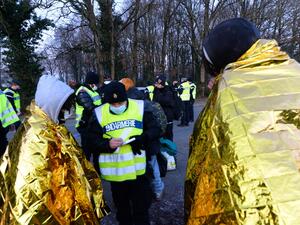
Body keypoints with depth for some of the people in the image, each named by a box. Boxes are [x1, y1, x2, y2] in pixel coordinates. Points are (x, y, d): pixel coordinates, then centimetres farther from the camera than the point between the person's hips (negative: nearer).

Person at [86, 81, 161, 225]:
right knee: (121, 206, 23)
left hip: (138, 169, -1)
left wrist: (142, 139, -21)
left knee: (141, 206, 12)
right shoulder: (99, 114, -4)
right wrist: (107, 144, -23)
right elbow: (92, 140, -3)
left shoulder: (140, 107, -5)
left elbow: (154, 130, -2)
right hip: (114, 171, 2)